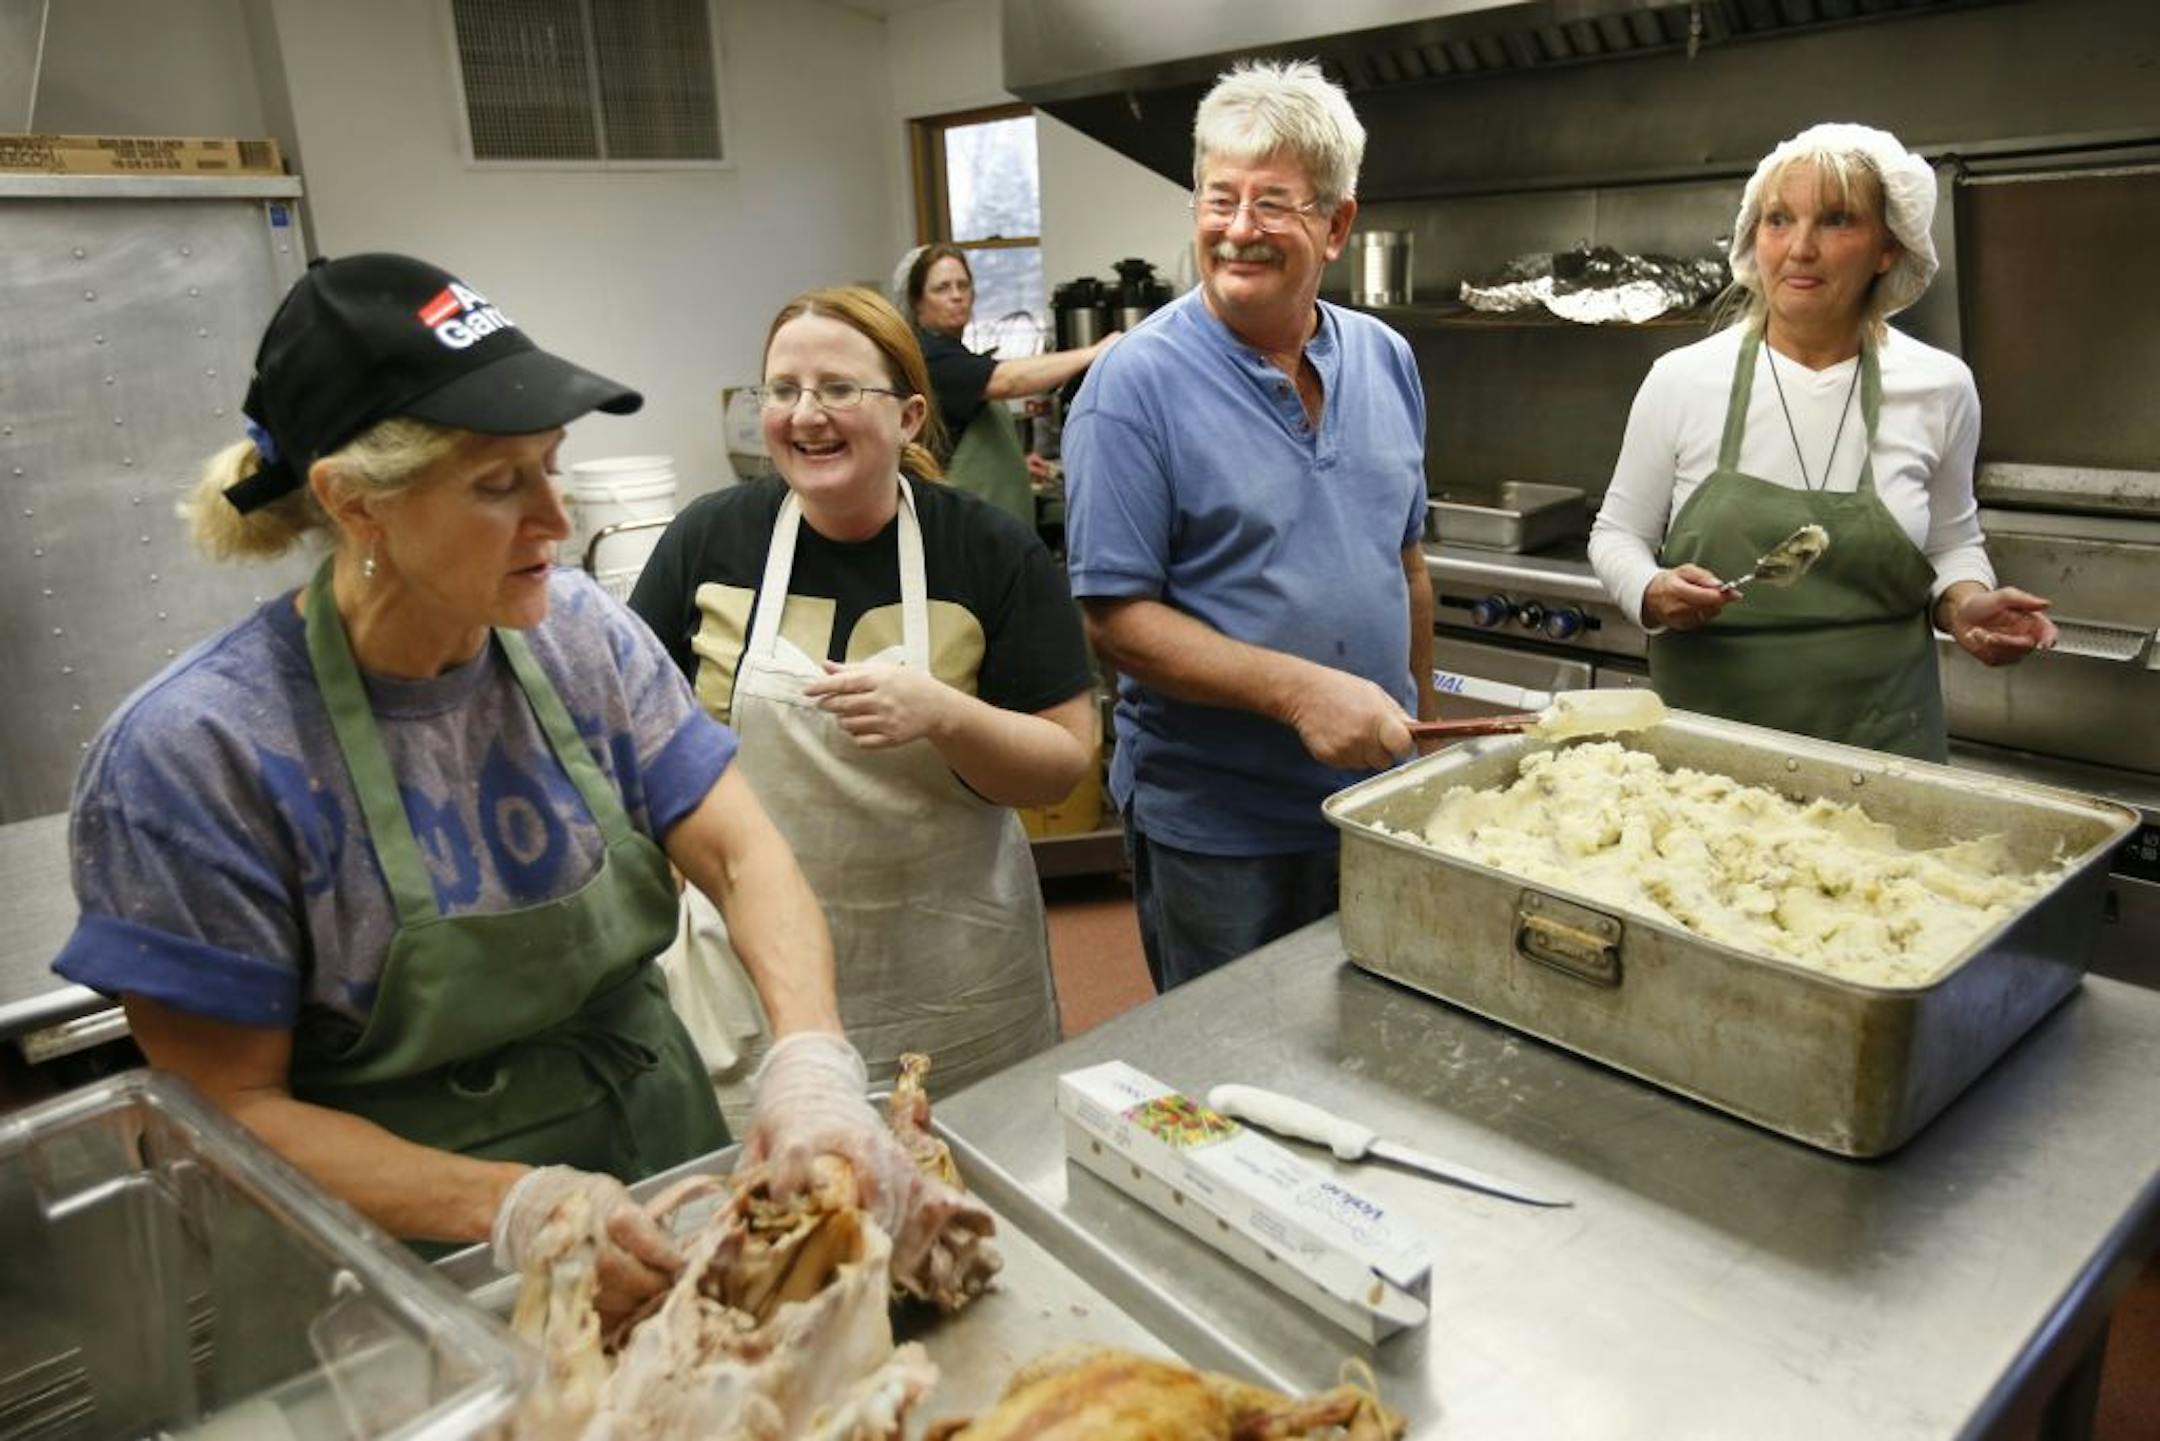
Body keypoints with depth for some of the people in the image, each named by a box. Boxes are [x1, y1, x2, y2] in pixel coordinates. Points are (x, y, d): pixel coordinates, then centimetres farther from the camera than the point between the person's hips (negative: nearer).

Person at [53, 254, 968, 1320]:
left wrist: (811, 1064, -25)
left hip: (671, 1157, 3)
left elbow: (738, 851, -8)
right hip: (441, 1271, -3)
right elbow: (233, 1105, -11)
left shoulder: (577, 632, -4)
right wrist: (509, 1205, -24)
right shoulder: (193, 754, -15)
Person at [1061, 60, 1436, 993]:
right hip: (1216, 829, -5)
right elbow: (1117, 617, -19)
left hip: (1379, 798, 6)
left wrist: (1422, 719, 14)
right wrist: (1299, 690, -27)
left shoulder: (1386, 362, 3)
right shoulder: (1137, 386, -16)